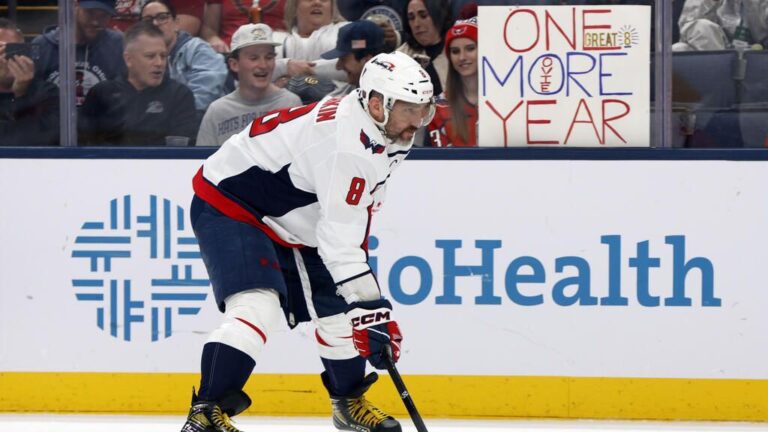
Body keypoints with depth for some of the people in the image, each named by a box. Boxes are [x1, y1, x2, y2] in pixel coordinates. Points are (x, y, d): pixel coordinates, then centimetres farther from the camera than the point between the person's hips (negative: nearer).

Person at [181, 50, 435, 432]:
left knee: (335, 308, 12)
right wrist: (371, 311, -35)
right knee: (258, 307, -28)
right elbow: (339, 241, -34)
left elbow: (350, 217, 16)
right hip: (228, 204, -10)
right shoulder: (345, 139, -32)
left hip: (288, 225, 10)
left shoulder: (381, 136, 0)